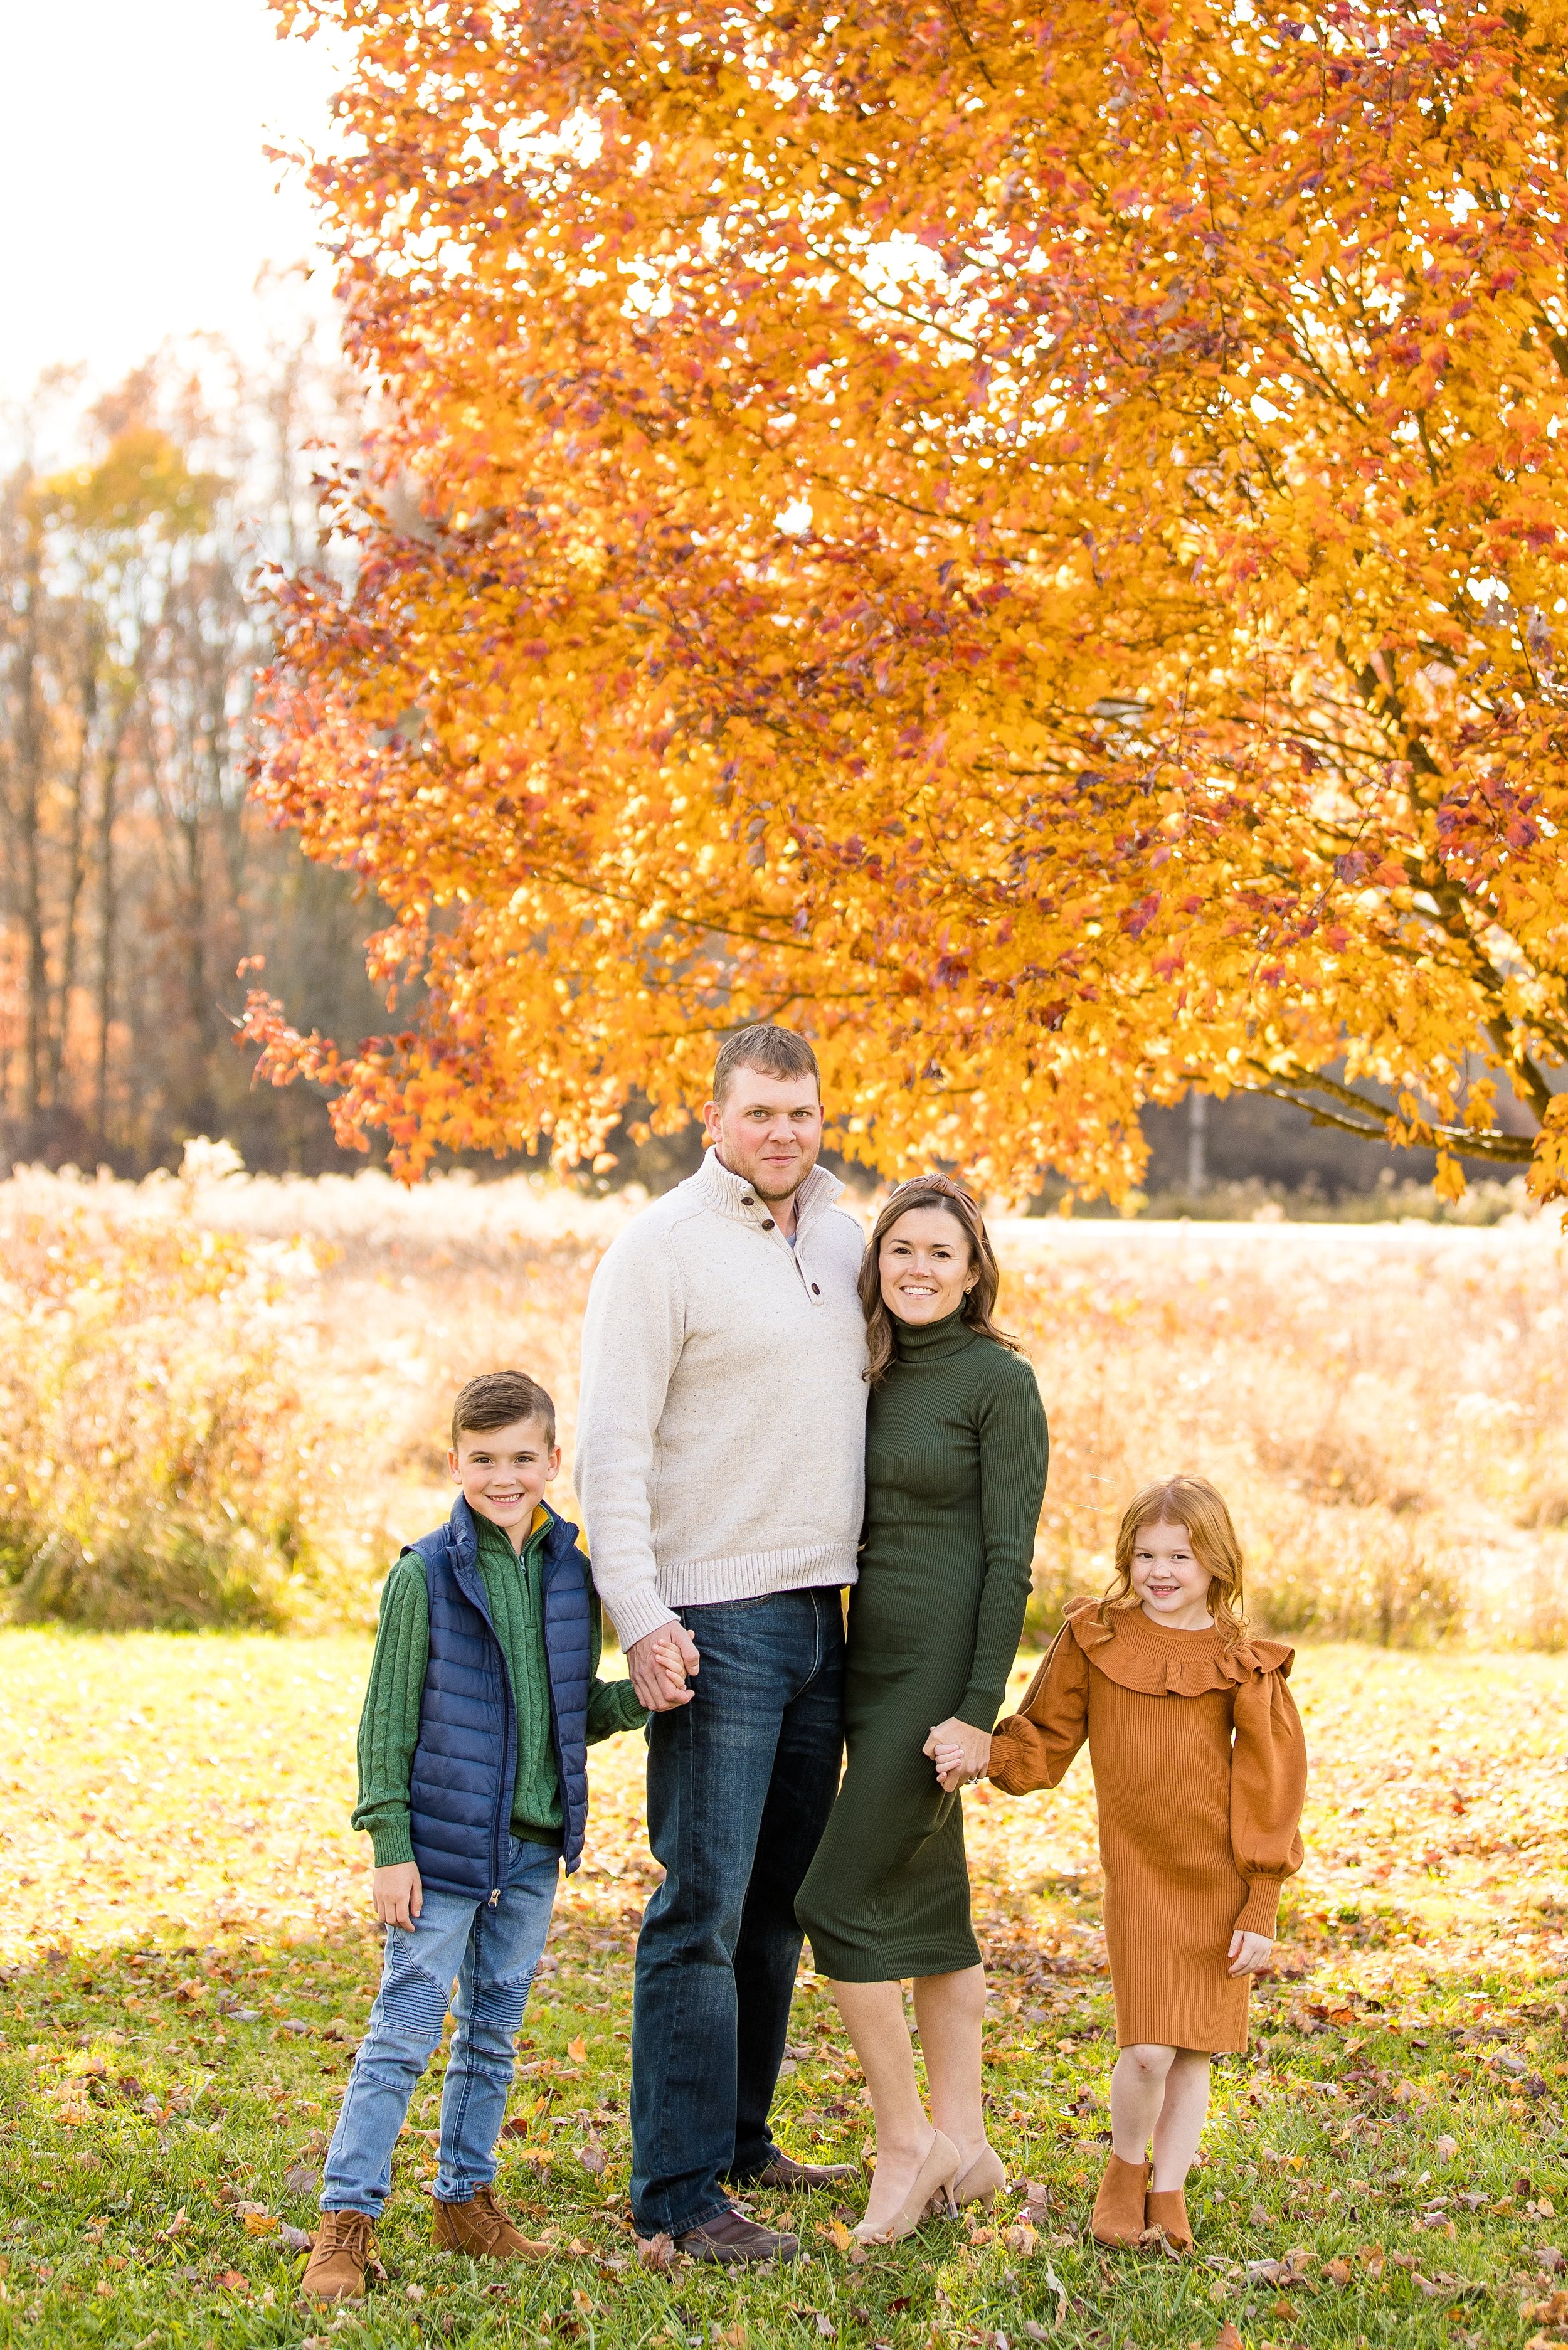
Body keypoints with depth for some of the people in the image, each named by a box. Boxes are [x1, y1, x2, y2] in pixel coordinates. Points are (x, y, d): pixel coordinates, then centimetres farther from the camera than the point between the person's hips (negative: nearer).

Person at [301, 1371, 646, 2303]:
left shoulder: (572, 1575, 3)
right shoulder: (427, 1575, -10)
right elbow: (389, 1722, -7)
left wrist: (636, 1699, -8)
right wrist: (390, 1845, -10)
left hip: (535, 1847, 5)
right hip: (445, 1843, -5)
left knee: (495, 2031, 15)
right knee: (405, 2033, -3)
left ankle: (468, 2196, 28)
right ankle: (346, 2222, 3)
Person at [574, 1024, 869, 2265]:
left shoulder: (846, 1243, 12)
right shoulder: (660, 1248, -8)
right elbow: (612, 1446, -12)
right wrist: (640, 1617, -18)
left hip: (820, 1615, 7)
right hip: (715, 1623, -7)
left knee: (780, 1905, 14)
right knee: (703, 1911, -6)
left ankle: (740, 2138, 27)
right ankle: (680, 2194, -1)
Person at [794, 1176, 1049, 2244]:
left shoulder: (999, 1381, -9)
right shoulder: (875, 1378, 12)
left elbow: (1011, 1558, -12)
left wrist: (979, 1713, -17)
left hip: (942, 1666, -8)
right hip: (875, 1662, 8)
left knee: (840, 1904, -8)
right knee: (929, 1909, 12)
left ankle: (907, 2142, 5)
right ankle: (965, 2149, 20)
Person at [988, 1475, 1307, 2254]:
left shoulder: (1242, 1666, -2)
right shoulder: (1093, 1640, 0)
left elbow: (1269, 1797, 1)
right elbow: (1043, 1744, 6)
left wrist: (1260, 1911, -2)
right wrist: (980, 1753, -14)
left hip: (1221, 1886, 1)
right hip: (1138, 1877, -1)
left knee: (1194, 2052, 6)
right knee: (1148, 2050, -11)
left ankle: (1168, 2190, 26)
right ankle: (1125, 2168, 17)